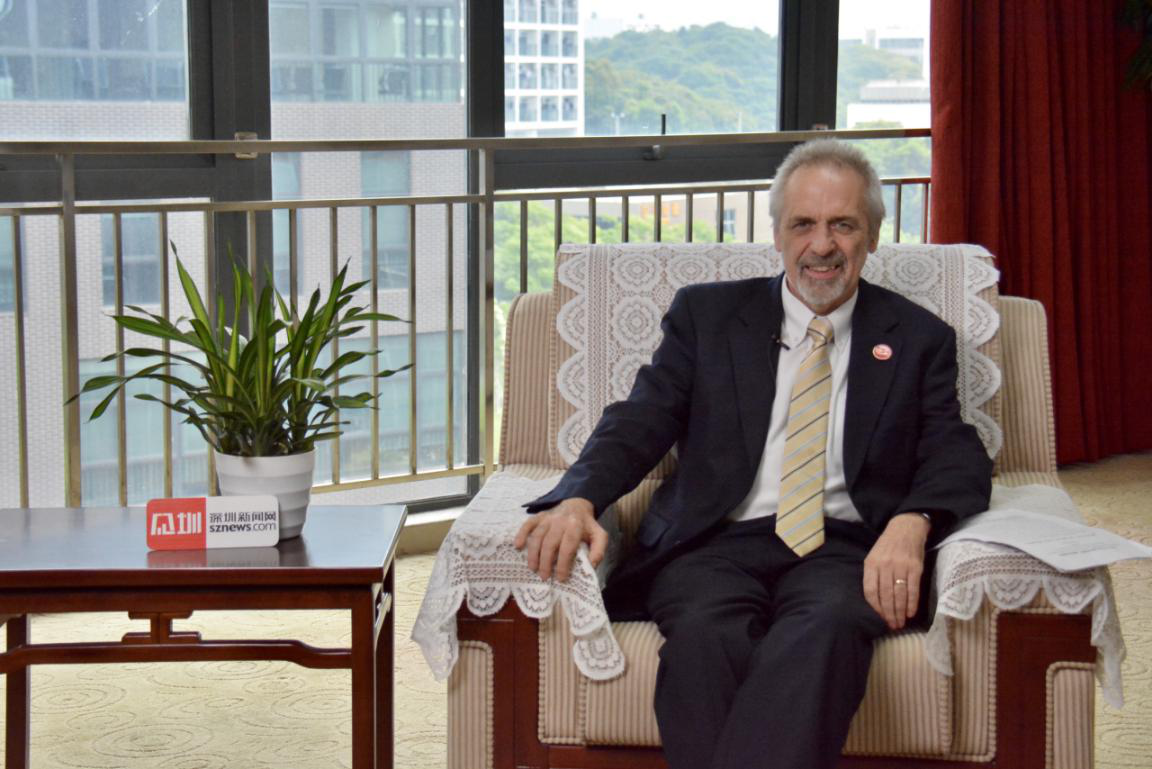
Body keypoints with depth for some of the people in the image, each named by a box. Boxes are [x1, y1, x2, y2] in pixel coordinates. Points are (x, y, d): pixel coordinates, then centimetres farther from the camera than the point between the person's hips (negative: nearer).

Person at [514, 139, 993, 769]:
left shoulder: (919, 339, 18)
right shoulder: (706, 314, 18)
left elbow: (957, 458, 8)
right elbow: (639, 422, 7)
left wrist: (911, 523, -17)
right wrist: (578, 500, -15)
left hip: (844, 550, 0)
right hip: (717, 543, 0)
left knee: (829, 626, -37)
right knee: (706, 632, -36)